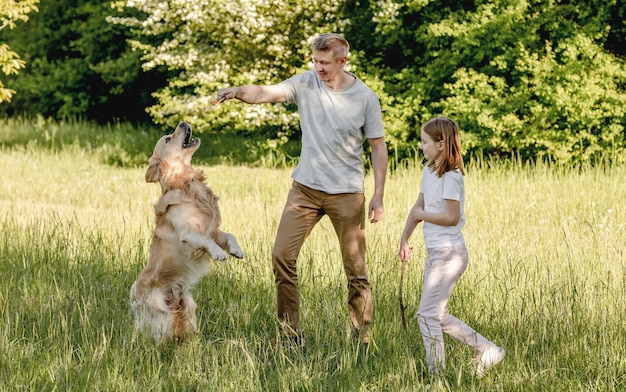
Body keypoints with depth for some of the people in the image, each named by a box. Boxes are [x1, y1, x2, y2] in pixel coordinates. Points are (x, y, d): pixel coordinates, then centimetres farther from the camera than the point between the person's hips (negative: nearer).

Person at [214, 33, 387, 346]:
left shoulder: (365, 97, -5)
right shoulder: (306, 83, -2)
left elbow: (378, 147, 1)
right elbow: (266, 93, -15)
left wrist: (379, 195, -4)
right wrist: (237, 92, -36)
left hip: (347, 192, -2)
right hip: (305, 188, 2)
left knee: (356, 268, 2)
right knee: (282, 254, -4)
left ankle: (362, 336, 13)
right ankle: (290, 331, 6)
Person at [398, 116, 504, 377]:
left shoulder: (451, 177, -17)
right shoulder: (429, 171, 10)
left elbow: (452, 217, -20)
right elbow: (419, 207, 16)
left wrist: (422, 215, -10)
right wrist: (404, 239, 10)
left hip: (449, 254, -10)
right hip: (435, 253, 10)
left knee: (428, 314, -7)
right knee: (437, 316, 14)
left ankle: (437, 373, 1)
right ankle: (487, 351, 20)